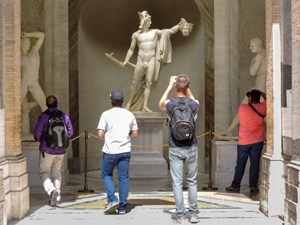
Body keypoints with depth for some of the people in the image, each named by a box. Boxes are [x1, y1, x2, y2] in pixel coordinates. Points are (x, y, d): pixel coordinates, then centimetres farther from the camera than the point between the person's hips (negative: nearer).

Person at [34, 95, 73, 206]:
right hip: (60, 150, 4)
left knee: (44, 172, 4)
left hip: (47, 150, -4)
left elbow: (37, 132, -14)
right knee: (56, 172, 19)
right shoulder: (64, 116, 2)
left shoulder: (43, 116, -11)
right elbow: (70, 132, 5)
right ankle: (57, 196, 18)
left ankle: (52, 190, -21)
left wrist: (39, 139, 8)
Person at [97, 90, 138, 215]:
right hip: (125, 150, 3)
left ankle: (112, 200, -1)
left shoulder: (106, 114, -4)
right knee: (123, 178, 6)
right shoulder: (129, 115, 6)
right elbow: (135, 133, 10)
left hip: (110, 151, -3)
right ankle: (122, 207, 8)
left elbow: (100, 133, -9)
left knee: (106, 175, 15)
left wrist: (108, 134, 11)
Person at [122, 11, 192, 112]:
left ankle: (145, 106, 4)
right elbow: (131, 49, 9)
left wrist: (179, 25, -1)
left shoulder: (155, 32, 6)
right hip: (140, 60, -1)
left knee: (149, 83, 0)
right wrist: (126, 61, 0)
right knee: (135, 83, 3)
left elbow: (170, 31, 9)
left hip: (151, 60, 1)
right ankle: (129, 103, 17)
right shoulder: (136, 35, 3)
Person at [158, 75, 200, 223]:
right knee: (192, 182, 12)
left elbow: (160, 104, 18)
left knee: (177, 183, 4)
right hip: (191, 148, 1)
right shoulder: (193, 104, -7)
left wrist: (170, 86, 20)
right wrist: (186, 87, 18)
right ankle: (193, 214, 14)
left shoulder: (170, 105, -9)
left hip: (175, 149, -1)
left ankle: (180, 215, 7)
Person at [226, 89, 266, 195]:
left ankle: (235, 186, 13)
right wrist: (260, 92, 20)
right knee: (255, 164, 4)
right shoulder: (262, 107, -5)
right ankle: (253, 187, 4)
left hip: (243, 141, 0)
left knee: (240, 164, 7)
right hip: (257, 142, 0)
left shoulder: (242, 107, -6)